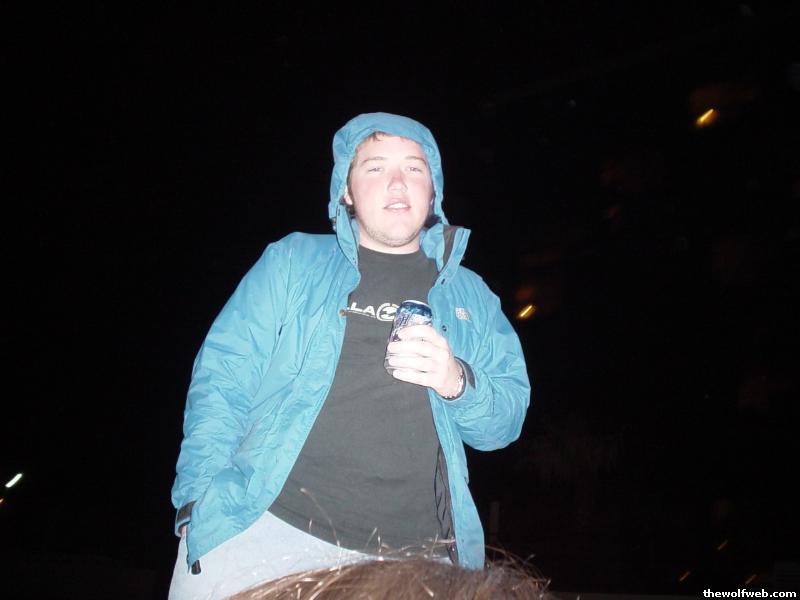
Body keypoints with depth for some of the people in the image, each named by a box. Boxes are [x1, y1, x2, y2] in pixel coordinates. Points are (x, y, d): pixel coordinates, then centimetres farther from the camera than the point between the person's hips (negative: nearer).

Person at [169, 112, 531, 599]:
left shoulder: (470, 295, 13)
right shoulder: (294, 259, 8)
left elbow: (508, 418, 10)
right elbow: (225, 378, 2)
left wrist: (458, 384, -11)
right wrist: (201, 501, -10)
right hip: (267, 530, -1)